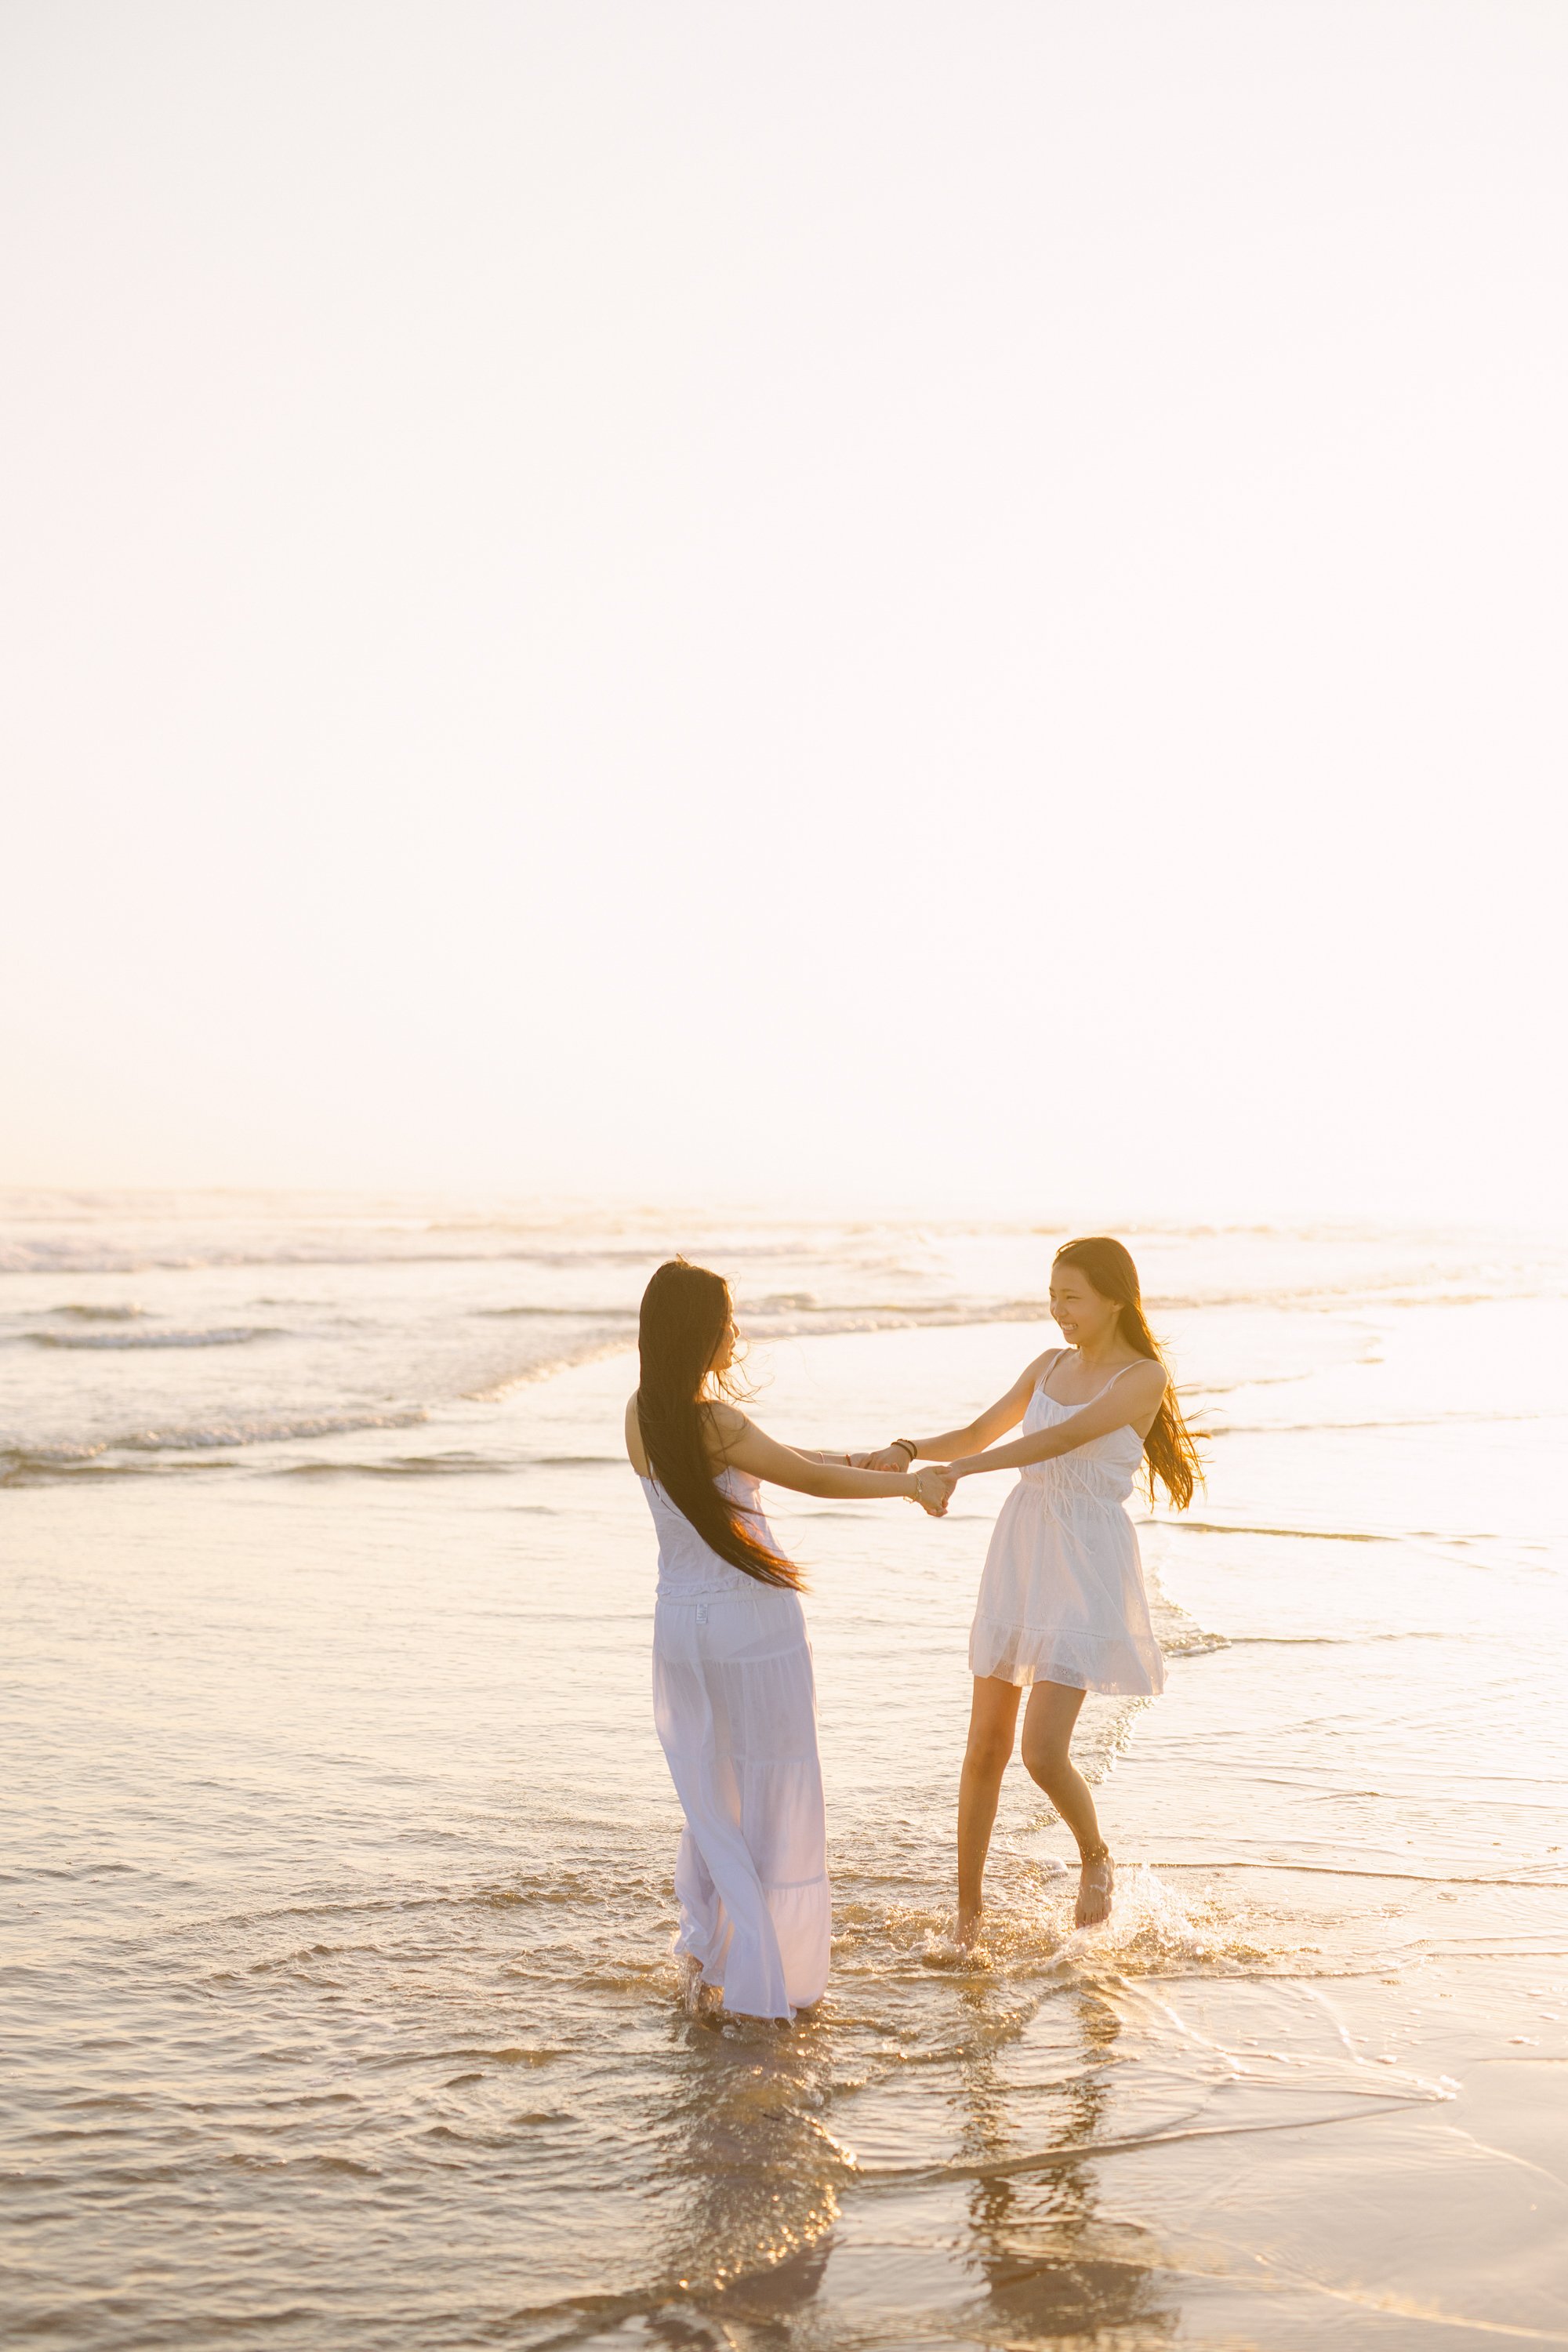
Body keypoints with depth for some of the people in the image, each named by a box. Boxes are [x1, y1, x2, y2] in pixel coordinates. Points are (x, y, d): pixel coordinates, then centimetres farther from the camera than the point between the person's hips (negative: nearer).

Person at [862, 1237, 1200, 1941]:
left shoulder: (1145, 1378, -9)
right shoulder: (1049, 1365, 11)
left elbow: (1064, 1439, -23)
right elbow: (977, 1435, 16)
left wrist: (962, 1469, -33)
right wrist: (908, 1451, -4)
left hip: (1086, 1571, -6)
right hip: (1018, 1556, 6)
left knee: (1043, 1752, -13)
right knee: (986, 1742, 8)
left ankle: (1096, 1858, 19)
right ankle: (966, 1912, 21)